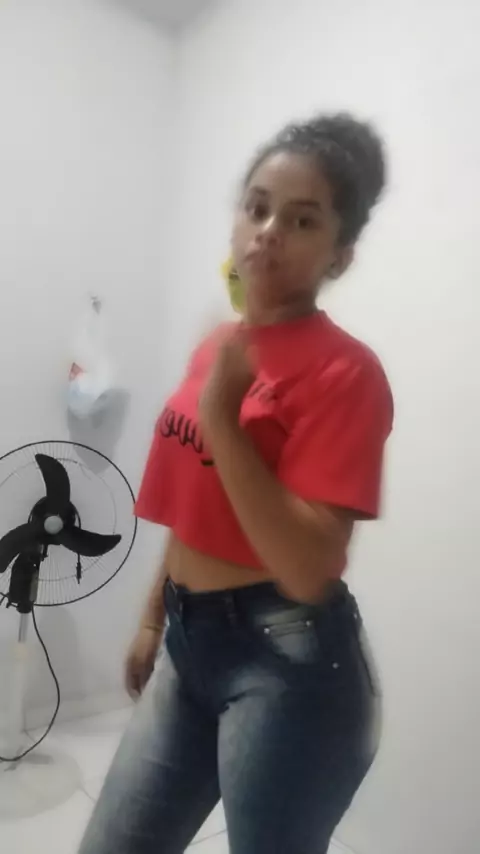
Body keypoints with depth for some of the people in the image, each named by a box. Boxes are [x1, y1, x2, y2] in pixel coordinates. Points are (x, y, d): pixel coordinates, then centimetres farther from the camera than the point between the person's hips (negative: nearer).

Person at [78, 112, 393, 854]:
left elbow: (306, 570, -24)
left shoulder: (345, 371, -16)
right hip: (190, 642, 8)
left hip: (290, 661, -7)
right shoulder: (217, 347, 6)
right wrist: (153, 619, 21)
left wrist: (222, 414, -24)